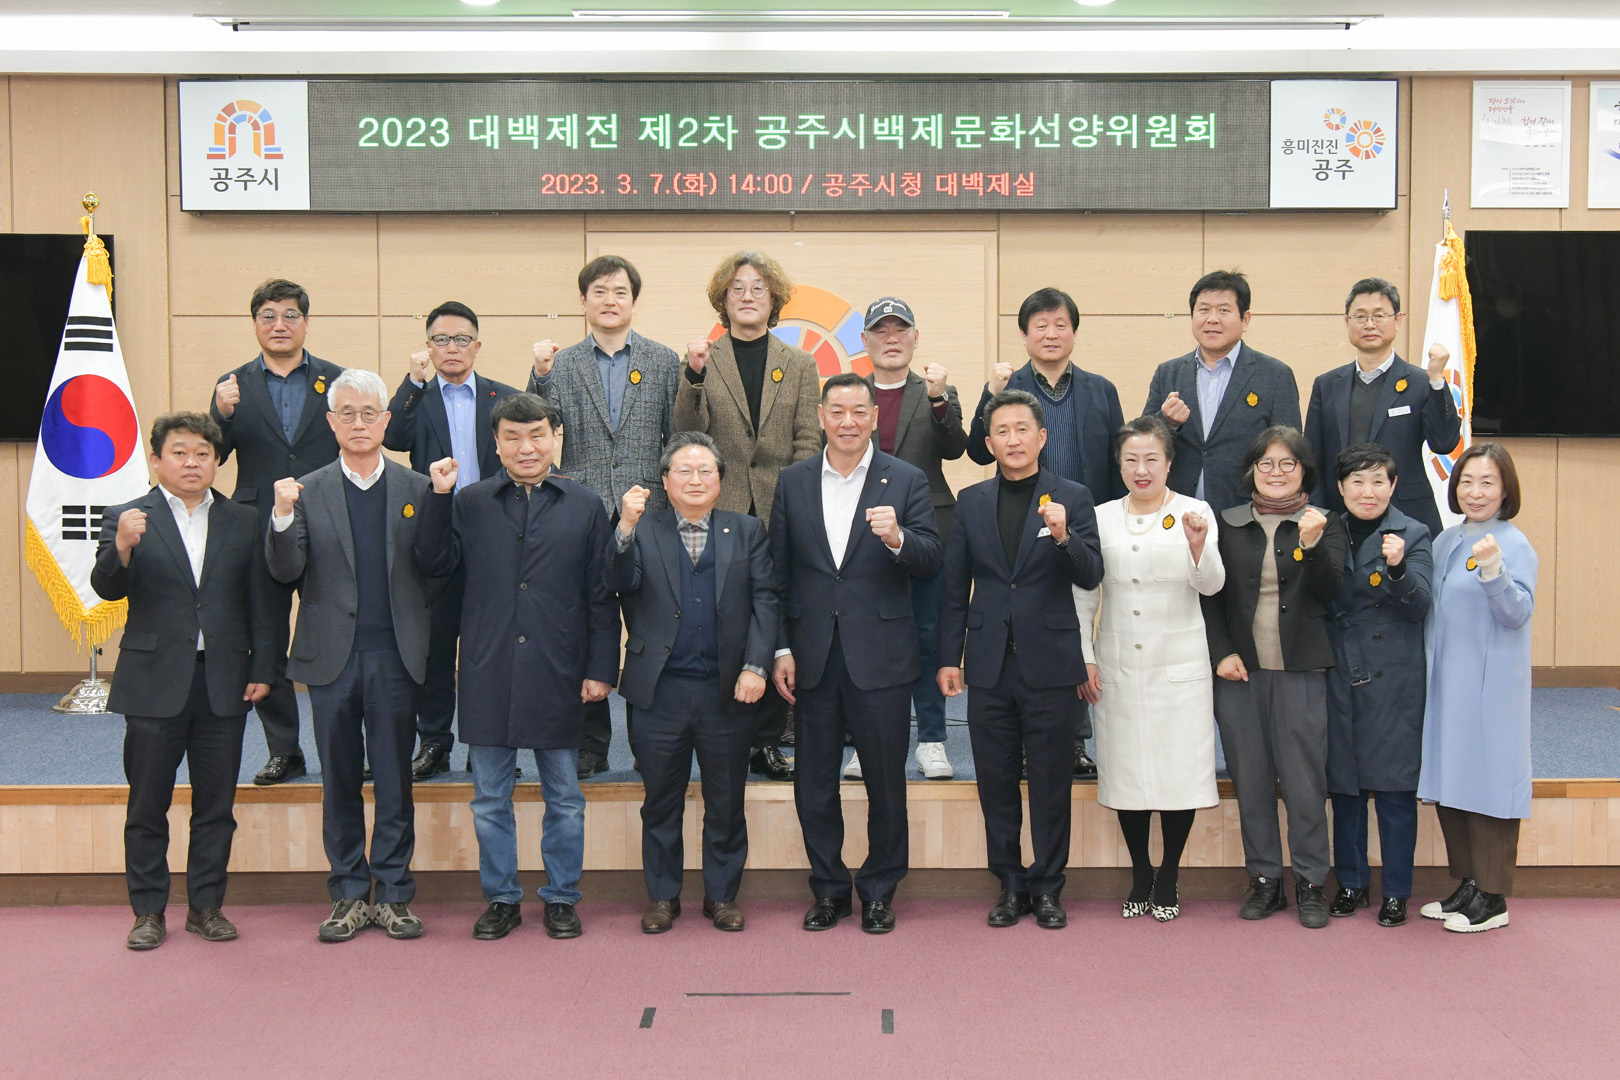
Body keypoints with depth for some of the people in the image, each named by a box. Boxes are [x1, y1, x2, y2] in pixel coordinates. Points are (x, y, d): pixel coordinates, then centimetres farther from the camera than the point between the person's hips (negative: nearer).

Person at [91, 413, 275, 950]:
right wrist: (121, 548, -30)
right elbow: (108, 588, -11)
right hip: (154, 684, -2)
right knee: (147, 805, 6)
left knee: (216, 804, 8)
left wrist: (262, 670, 2)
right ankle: (148, 911, 17)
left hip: (224, 684, 2)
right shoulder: (126, 518, 2)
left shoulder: (242, 522, 8)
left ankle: (206, 906, 19)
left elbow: (259, 602, 7)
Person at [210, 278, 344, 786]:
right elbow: (212, 457, 0)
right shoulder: (234, 385, 8)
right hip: (259, 535, 2)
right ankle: (284, 751, 18)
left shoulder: (337, 381, 5)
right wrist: (223, 415, -17)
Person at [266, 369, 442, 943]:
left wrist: (419, 632, -3)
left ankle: (393, 893, 15)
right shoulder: (308, 492, 5)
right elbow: (286, 571, -5)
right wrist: (282, 516, -20)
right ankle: (349, 894, 18)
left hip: (395, 657, 0)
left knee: (394, 782, 5)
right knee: (340, 782, 8)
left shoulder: (417, 489, 5)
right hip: (332, 657, 1)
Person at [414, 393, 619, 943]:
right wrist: (438, 498, -8)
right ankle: (501, 897, 24)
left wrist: (601, 668, -2)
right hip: (489, 673, 1)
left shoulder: (585, 506, 3)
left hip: (558, 674, -1)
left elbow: (602, 594, 2)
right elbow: (434, 563, -1)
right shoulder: (471, 503, 4)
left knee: (564, 796, 10)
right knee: (490, 797, 10)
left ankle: (561, 897, 23)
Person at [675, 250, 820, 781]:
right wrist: (694, 376, -17)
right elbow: (689, 431, -3)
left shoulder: (800, 365, 11)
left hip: (781, 513, 1)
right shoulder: (704, 360, 8)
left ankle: (768, 742, 12)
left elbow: (808, 444, 6)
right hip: (720, 513, -1)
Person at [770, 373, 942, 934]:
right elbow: (778, 573, 7)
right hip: (813, 656, 2)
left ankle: (879, 889, 23)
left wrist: (897, 538, -28)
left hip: (880, 656, -2)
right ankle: (828, 888, 25)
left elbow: (931, 561, -8)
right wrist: (780, 649, 2)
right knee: (814, 782, 10)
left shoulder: (906, 481, 0)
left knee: (885, 781, 6)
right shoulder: (793, 481, 7)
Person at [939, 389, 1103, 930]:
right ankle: (1010, 885, 21)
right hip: (990, 665, 2)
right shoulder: (971, 501, 8)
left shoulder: (1072, 498, 1)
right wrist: (948, 656, 7)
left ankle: (1047, 886, 19)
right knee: (996, 781, 8)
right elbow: (955, 586, 10)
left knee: (1051, 780, 5)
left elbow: (1091, 576, -7)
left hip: (1050, 663, -2)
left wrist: (1063, 537, -26)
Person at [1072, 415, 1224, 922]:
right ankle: (1140, 873, 22)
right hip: (1117, 667, 2)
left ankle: (1169, 876, 19)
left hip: (1180, 666, -2)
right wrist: (1085, 658, 2)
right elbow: (1084, 594, 9)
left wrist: (1198, 545, -32)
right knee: (1127, 768, 6)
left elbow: (1211, 585, -12)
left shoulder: (1196, 513, -1)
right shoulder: (1101, 517, 5)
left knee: (1179, 769, 1)